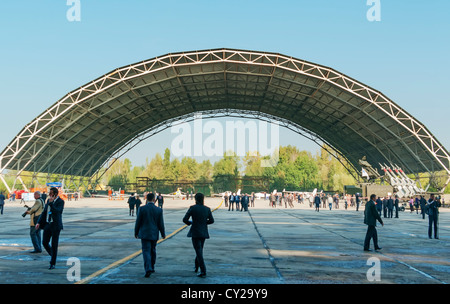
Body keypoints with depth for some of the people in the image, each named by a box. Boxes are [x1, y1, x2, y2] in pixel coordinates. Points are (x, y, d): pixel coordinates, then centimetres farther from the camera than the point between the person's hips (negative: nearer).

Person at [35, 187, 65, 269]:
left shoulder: (60, 201, -10)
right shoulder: (48, 200, 10)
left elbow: (56, 212, -24)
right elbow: (44, 212, 15)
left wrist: (51, 203, -27)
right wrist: (39, 222, 8)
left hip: (56, 225, -6)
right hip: (47, 224, 6)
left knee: (54, 245, -2)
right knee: (44, 242, 3)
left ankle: (53, 264, 6)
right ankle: (53, 255, 28)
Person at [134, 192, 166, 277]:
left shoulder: (142, 209, -9)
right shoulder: (159, 210, -4)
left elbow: (138, 222, -4)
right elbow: (161, 224, -1)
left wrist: (136, 233, 9)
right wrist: (163, 234, 13)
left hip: (145, 234, -2)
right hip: (154, 234, 2)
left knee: (146, 251, -3)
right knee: (153, 251, 19)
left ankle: (148, 269, -18)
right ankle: (151, 268, 29)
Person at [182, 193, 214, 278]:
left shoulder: (192, 208, -11)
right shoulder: (207, 209, -1)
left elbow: (185, 219, -12)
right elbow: (211, 220, 6)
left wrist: (189, 223, 9)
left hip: (195, 232, -4)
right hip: (204, 233, 4)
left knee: (199, 251, -3)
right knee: (199, 250, 22)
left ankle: (203, 271, -10)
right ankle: (196, 267, 37)